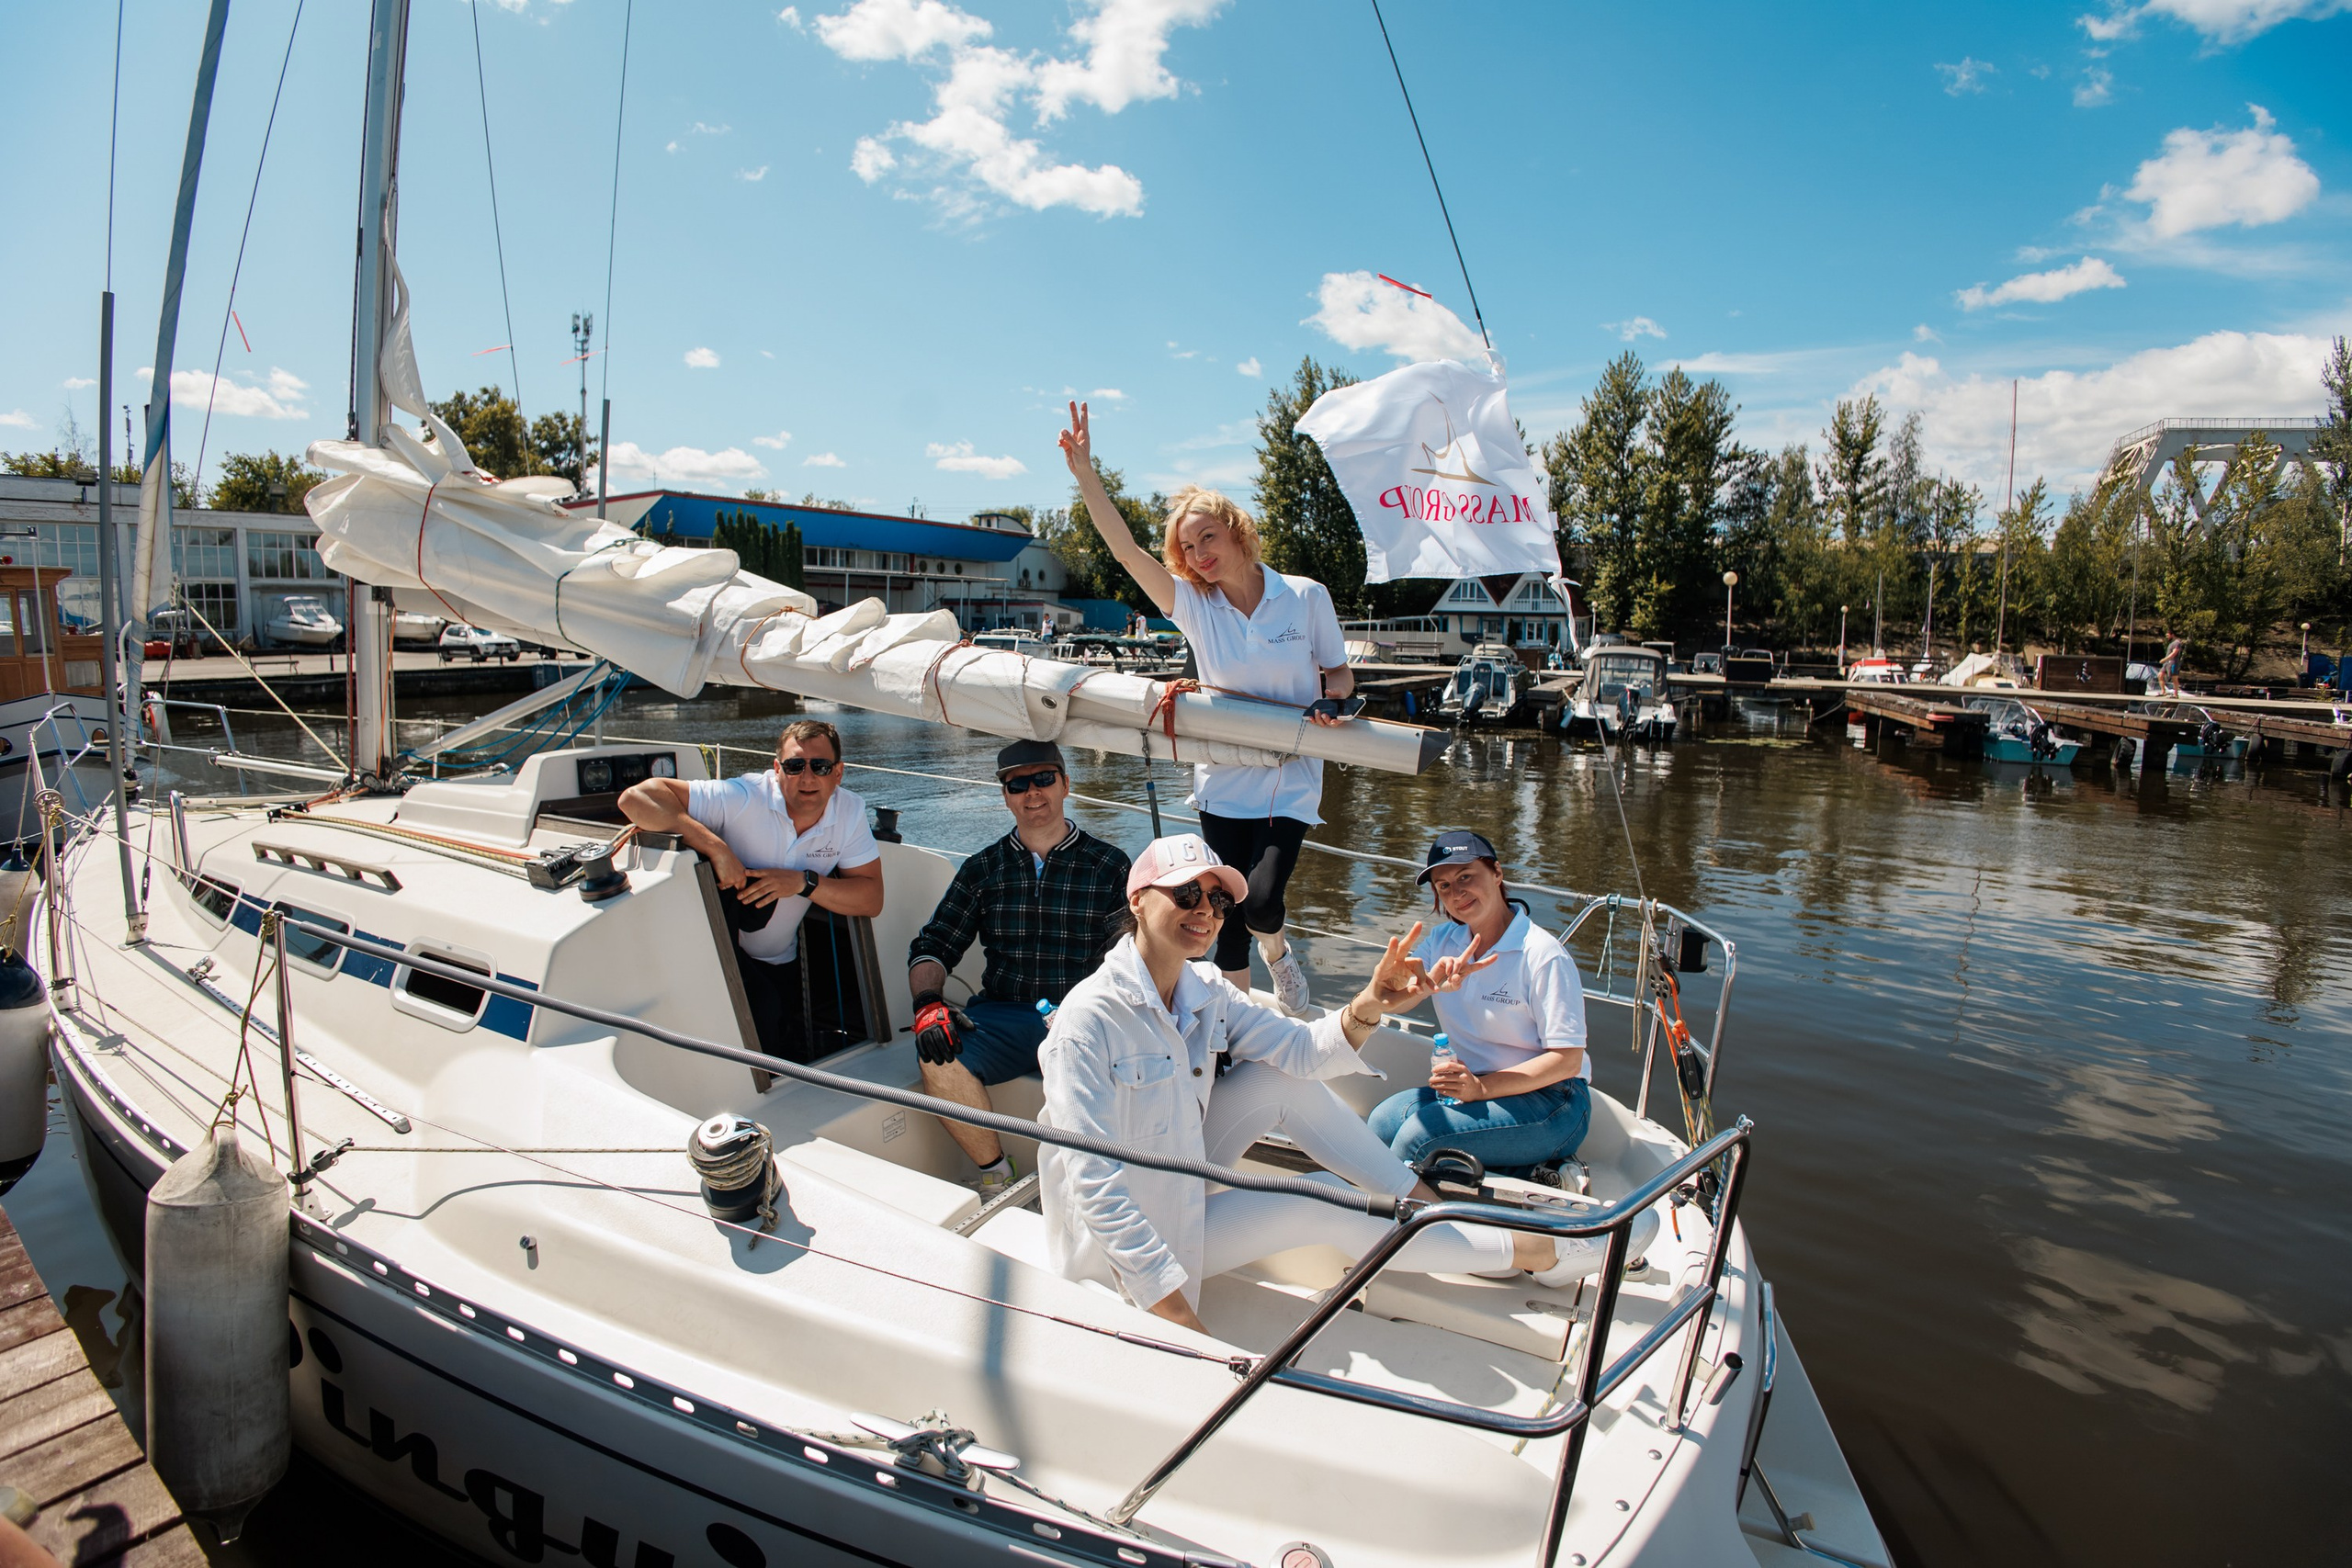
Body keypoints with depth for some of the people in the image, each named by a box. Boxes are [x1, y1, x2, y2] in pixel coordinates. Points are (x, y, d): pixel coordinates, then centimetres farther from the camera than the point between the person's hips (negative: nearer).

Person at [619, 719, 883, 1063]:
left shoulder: (850, 811, -10)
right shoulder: (743, 798, -25)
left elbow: (872, 899, -14)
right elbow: (635, 798, -33)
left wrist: (804, 883, -29)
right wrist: (715, 847, -40)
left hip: (782, 963, 5)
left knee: (799, 1063, 7)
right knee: (762, 1008, -30)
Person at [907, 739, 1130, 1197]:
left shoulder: (1110, 864, 8)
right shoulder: (983, 869, 15)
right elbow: (932, 947, 12)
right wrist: (928, 1002, -9)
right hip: (1004, 1016, 2)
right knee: (938, 1053, -27)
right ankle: (995, 1175, -9)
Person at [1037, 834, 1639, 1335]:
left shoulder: (1205, 991, -5)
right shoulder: (1089, 1019, -28)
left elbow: (1303, 1048, -10)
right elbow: (1095, 1185, -30)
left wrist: (1371, 1004, -31)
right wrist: (1192, 1331, -32)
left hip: (1176, 1185, 7)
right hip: (1124, 1241, -6)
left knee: (1284, 1081, -9)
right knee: (1324, 1201, -10)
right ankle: (1536, 1253, 7)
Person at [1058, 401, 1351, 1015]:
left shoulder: (1305, 596, -6)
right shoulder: (1192, 604, -3)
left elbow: (1340, 674, 5)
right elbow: (1125, 548, -9)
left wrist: (1330, 700, -18)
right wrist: (1084, 473, -16)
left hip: (1292, 777, -2)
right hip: (1223, 781, 2)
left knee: (1261, 900, -14)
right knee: (1229, 912, 8)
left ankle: (1276, 952, 22)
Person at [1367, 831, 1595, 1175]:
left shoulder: (1544, 955, -12)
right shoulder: (1443, 943, 7)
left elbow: (1567, 1060, -16)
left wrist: (1482, 1087, -26)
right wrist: (1432, 982, -29)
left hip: (1548, 1103, -6)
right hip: (1474, 1091, 6)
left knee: (1420, 1133, -27)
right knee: (1383, 1120, -22)